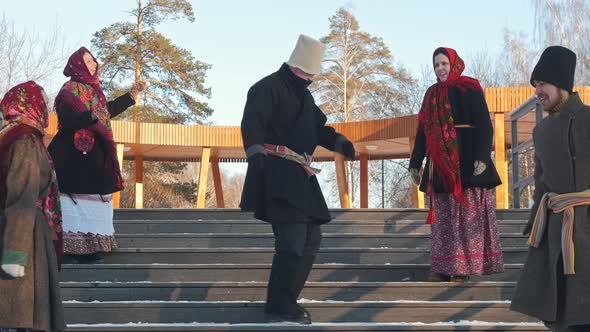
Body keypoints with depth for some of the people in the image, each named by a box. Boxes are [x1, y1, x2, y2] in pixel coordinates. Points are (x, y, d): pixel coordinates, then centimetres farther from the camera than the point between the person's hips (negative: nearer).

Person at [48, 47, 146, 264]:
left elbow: (107, 111, 29)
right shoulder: (70, 91, -10)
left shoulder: (91, 90, 16)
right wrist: (91, 116, -37)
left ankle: (86, 250, 12)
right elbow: (67, 122, -21)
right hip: (73, 156, -9)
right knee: (72, 201, -8)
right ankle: (66, 250, -6)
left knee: (90, 202, 9)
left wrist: (132, 94, 30)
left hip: (91, 157, 9)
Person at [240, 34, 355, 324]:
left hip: (300, 178, 10)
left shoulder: (304, 95, 21)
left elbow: (318, 126, 26)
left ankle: (285, 300, 22)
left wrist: (338, 142, 6)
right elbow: (252, 125, -21)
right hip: (277, 176, -10)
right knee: (292, 241, -13)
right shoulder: (268, 88, -8)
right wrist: (257, 155, -36)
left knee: (310, 240, 12)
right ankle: (279, 307, -2)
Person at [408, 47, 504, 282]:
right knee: (442, 216, 5)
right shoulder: (432, 95, 15)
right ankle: (443, 267, 8)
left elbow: (484, 126, -9)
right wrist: (415, 163, 12)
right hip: (440, 164, 6)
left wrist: (481, 158, -20)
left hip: (466, 161, -5)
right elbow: (422, 130, 16)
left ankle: (465, 266, -1)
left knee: (467, 213, -4)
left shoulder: (470, 90, -3)